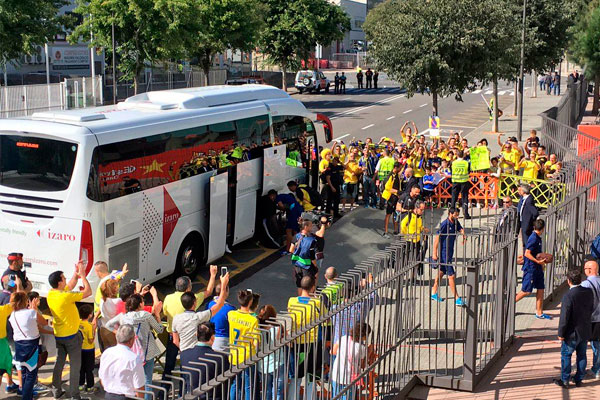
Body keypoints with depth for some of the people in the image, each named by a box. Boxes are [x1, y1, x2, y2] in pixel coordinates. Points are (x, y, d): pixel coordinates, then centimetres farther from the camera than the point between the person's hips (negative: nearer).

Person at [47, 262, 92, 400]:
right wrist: (82, 275, -10)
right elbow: (88, 292, -17)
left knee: (59, 363, 16)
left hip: (58, 335, 7)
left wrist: (76, 273, 8)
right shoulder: (66, 296, -25)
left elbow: (70, 286, 14)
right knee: (75, 366, 3)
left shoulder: (51, 294, -3)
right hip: (71, 336, -7)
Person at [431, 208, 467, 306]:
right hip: (444, 252, -9)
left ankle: (434, 293, 30)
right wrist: (434, 253, -18)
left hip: (450, 251, 9)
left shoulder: (455, 222, 6)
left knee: (442, 272, 18)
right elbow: (437, 238, -18)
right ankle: (456, 298, -3)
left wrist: (464, 235, -31)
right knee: (451, 275, -7)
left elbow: (461, 229, -6)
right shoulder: (445, 224, -18)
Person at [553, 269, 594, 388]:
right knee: (581, 355, 16)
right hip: (585, 331, 6)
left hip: (573, 333, -6)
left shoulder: (568, 296, -24)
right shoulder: (589, 292, -4)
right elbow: (591, 310, 8)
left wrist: (561, 334, -11)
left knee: (566, 355, 8)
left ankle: (565, 380, 13)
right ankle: (579, 379, 26)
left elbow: (564, 317, -21)